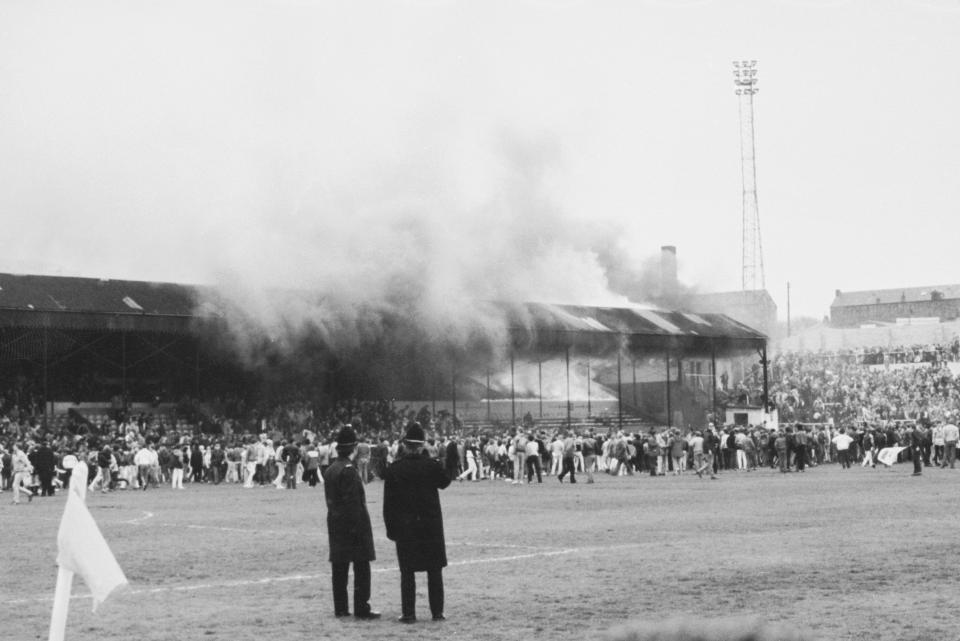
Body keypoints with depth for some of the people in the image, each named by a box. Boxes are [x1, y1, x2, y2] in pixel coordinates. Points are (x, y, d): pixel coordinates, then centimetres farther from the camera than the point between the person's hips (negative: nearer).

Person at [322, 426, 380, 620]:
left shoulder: (329, 471, 11)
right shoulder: (349, 470, -16)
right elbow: (353, 502, -19)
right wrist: (358, 528, -17)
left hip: (335, 524, 9)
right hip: (354, 522, -9)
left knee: (339, 568, 10)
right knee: (361, 567, -3)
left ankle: (340, 608, 13)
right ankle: (361, 608, -4)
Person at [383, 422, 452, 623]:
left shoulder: (394, 469, -5)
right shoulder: (431, 465, -8)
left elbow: (388, 503, -3)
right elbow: (445, 482, 12)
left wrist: (391, 528, 5)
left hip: (404, 526, 0)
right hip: (431, 524, 0)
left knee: (407, 572, 5)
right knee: (435, 570, 8)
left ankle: (408, 613, 3)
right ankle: (437, 612, 10)